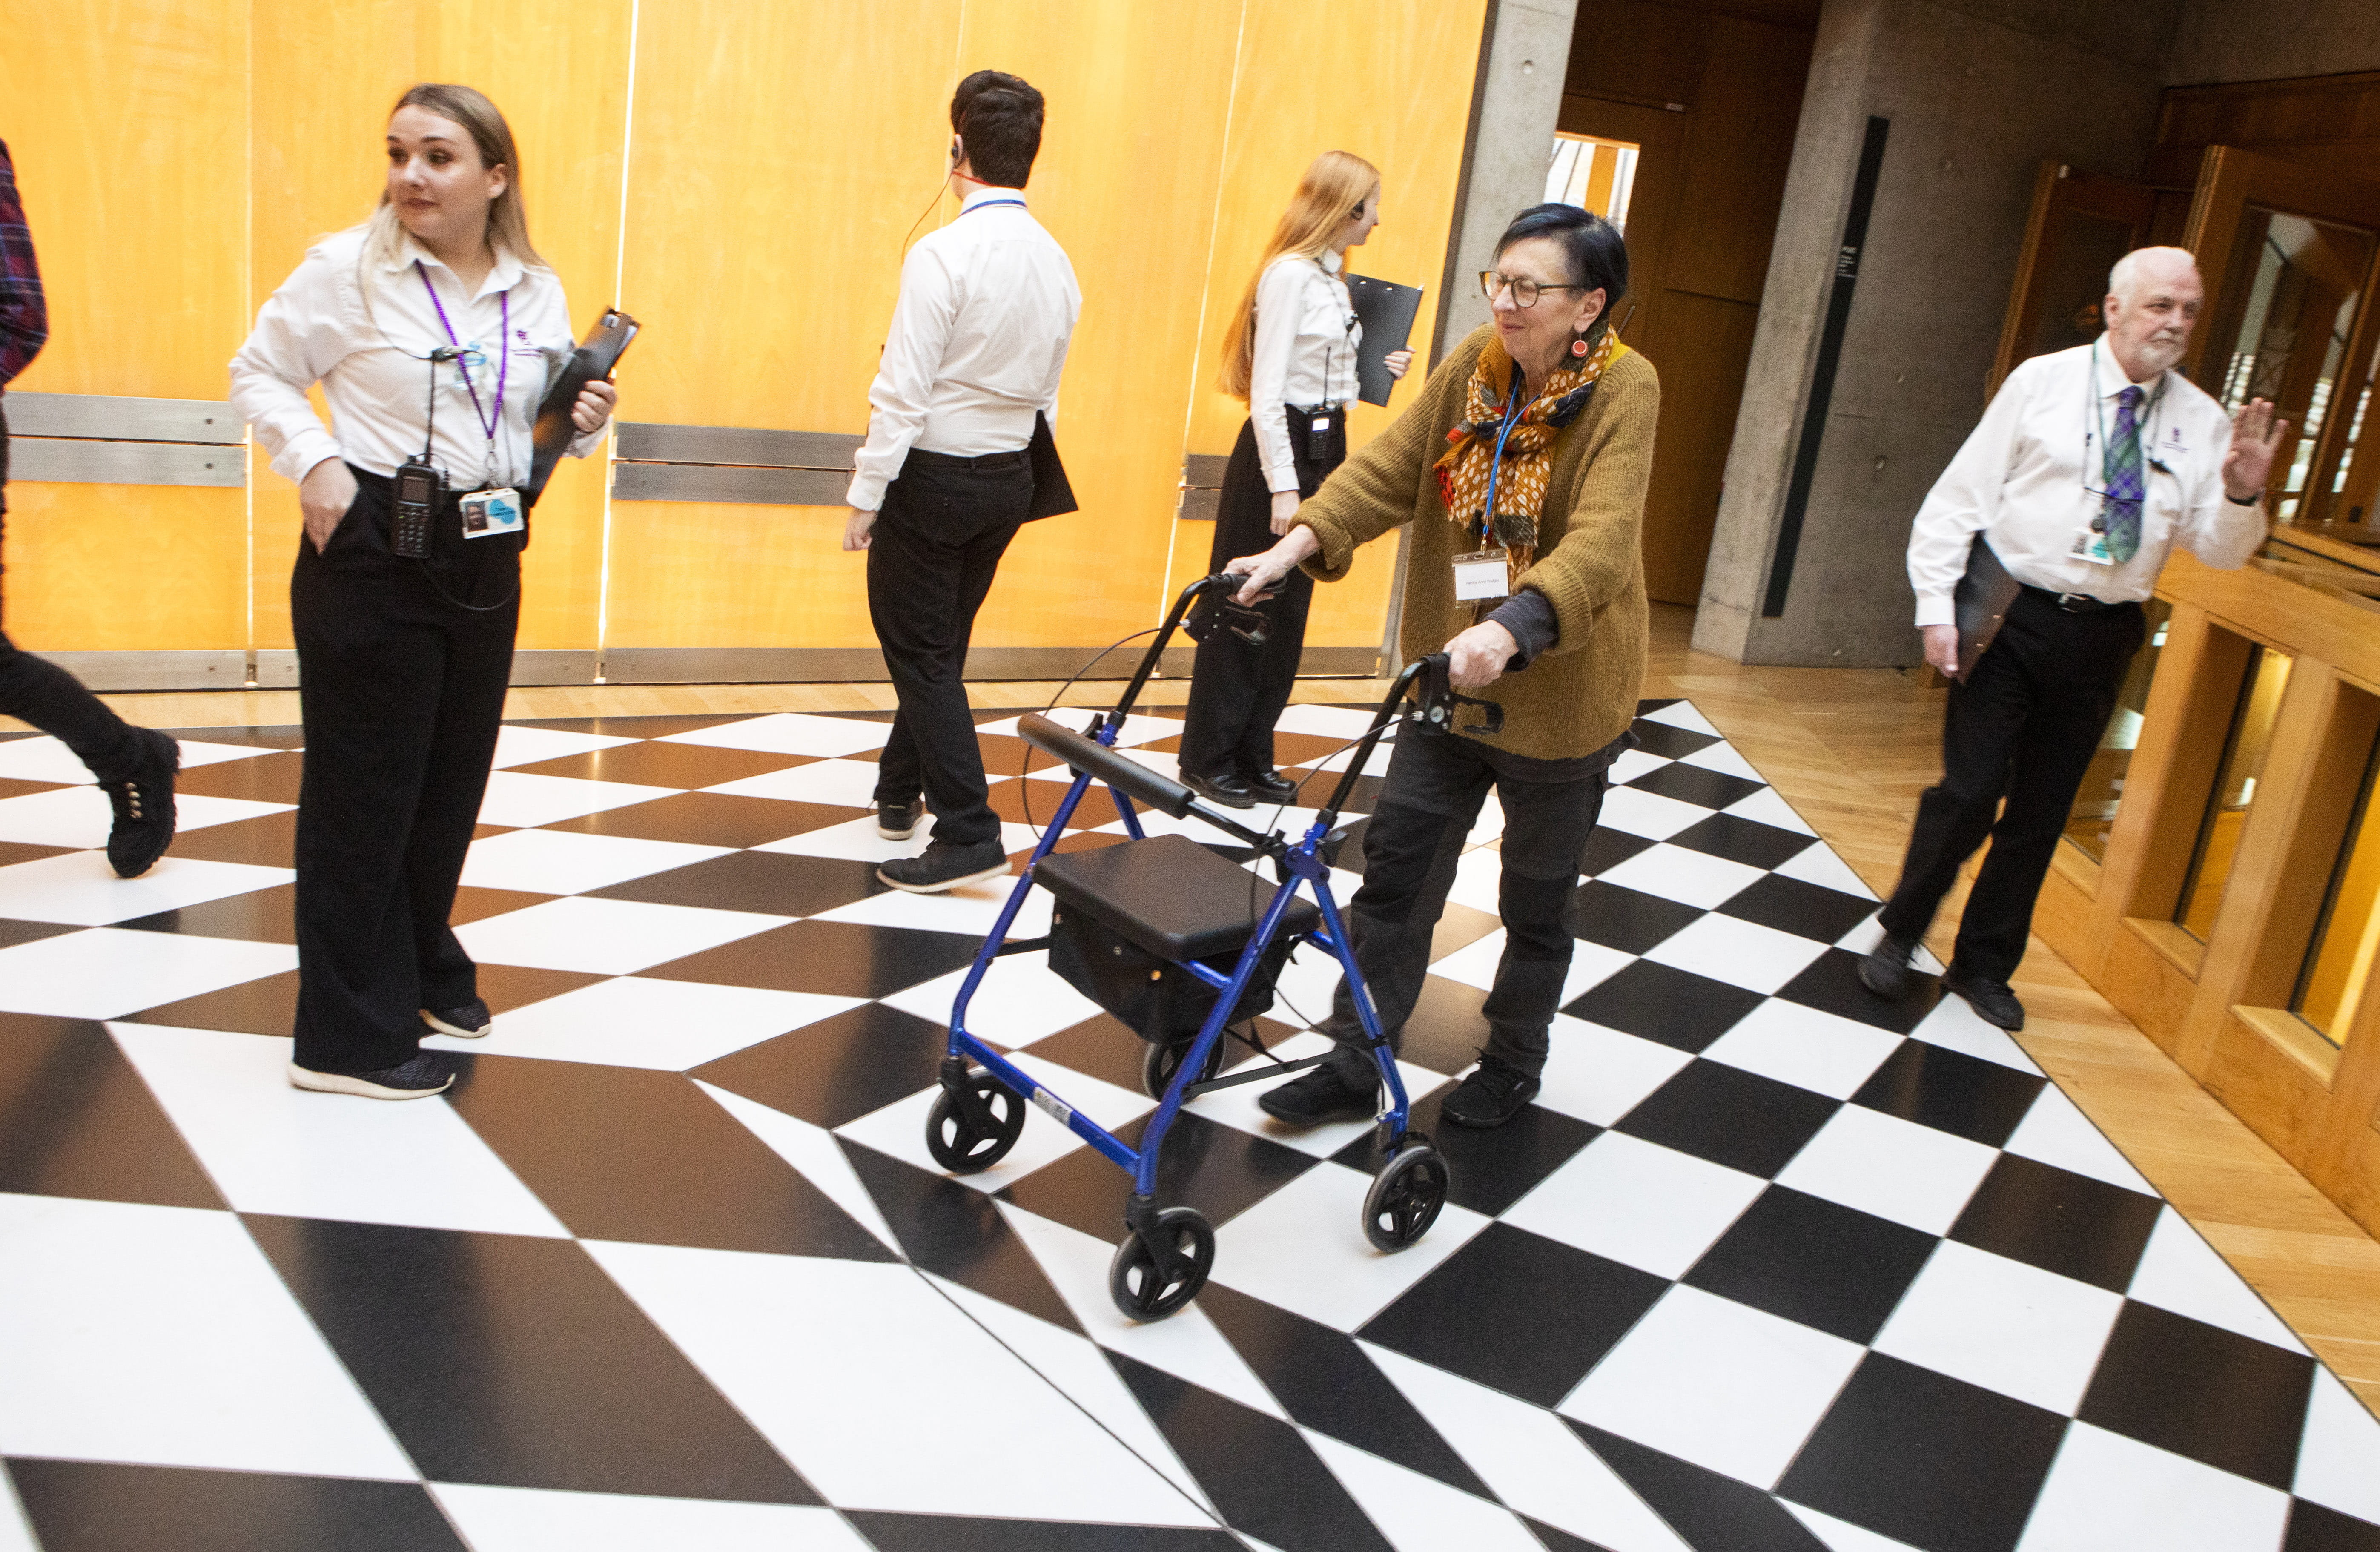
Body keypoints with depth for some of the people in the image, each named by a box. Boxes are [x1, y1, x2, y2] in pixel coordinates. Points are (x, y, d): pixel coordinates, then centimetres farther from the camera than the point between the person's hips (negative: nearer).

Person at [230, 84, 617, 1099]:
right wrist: (314, 462, -15)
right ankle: (349, 1036, 11)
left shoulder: (537, 291, 6)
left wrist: (583, 425, -7)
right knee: (364, 793, 0)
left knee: (451, 779, 16)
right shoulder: (346, 267, -8)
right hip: (373, 552, -5)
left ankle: (421, 968, 37)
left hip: (486, 559, 5)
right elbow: (258, 373, 0)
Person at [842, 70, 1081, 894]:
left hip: (931, 476, -7)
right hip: (1009, 477, 7)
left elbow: (903, 393, -19)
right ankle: (901, 791, 38)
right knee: (941, 642, 20)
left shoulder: (943, 254, -18)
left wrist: (865, 496, -12)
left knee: (921, 651, 1)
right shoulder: (1056, 263, 3)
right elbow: (1046, 393, 9)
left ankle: (968, 832, -2)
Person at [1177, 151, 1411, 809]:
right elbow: (1267, 389, -17)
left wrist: (1381, 371, 5)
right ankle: (1208, 759, 9)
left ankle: (1253, 757, 19)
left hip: (1323, 447, 9)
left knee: (1288, 613, 11)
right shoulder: (1290, 275, -13)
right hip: (1281, 449, -9)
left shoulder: (1332, 277, 15)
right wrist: (1283, 485, -21)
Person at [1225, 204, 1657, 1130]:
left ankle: (1514, 1066, 34)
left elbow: (1601, 544, -30)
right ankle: (1354, 1065, 17)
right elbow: (1389, 469, -6)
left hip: (1562, 693, -4)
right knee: (1397, 867, 5)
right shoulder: (1474, 366, -1)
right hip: (1450, 674, 5)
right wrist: (1296, 546, -21)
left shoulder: (1622, 389, -17)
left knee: (1537, 898, 13)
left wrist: (1512, 628, -47)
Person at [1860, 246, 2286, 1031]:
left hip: (2100, 638, 3)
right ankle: (1899, 936, 17)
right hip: (2010, 614, -3)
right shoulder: (2043, 382, -2)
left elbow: (2217, 548, 4)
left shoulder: (2203, 422, 6)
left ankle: (1983, 965, 26)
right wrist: (1936, 606, -10)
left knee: (2041, 814, 10)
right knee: (1970, 792, -7)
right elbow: (1960, 495, -3)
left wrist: (2241, 494, -17)